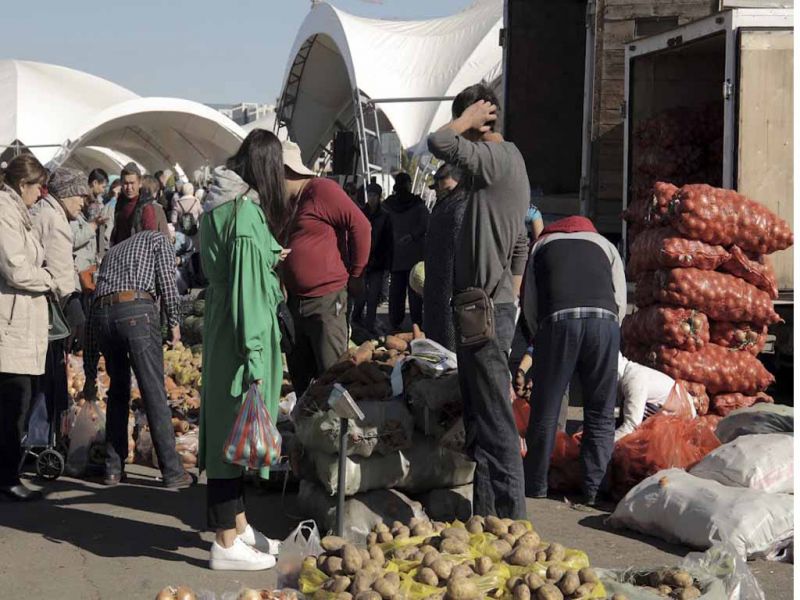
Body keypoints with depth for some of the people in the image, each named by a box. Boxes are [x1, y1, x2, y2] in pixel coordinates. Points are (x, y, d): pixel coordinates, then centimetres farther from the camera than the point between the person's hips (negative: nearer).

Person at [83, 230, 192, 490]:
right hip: (137, 312, -5)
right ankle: (172, 471, 0)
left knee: (118, 391, 20)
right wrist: (174, 322, 8)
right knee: (154, 393, -1)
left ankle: (113, 468, 18)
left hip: (102, 313, 5)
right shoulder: (156, 238, 23)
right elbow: (167, 281, 0)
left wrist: (90, 373, 33)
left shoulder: (112, 252, 36)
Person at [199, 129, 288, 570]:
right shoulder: (247, 211, -18)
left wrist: (268, 259, 40)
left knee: (228, 423, 15)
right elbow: (246, 285, -21)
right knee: (234, 423, -4)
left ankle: (237, 525, 27)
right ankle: (227, 544, 4)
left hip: (221, 324, 10)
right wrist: (253, 355, -21)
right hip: (241, 330, -10)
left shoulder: (221, 203, 10)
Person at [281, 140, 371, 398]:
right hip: (295, 300, 9)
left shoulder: (322, 190, -12)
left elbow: (360, 225, -16)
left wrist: (355, 274, -9)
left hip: (326, 300, -9)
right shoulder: (287, 202, 14)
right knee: (299, 373, 16)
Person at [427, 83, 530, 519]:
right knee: (480, 418, 17)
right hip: (493, 307, 11)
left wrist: (466, 121, -10)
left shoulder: (496, 158, -13)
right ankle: (485, 514, 26)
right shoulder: (508, 161, 18)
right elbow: (520, 245, 23)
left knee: (495, 419, -8)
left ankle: (510, 517, -4)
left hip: (485, 311, -11)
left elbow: (440, 143, -30)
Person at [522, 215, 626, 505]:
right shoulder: (604, 244, 31)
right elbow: (620, 299, 19)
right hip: (604, 319, 1)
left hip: (558, 320, -1)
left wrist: (540, 336, 27)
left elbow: (530, 304, 19)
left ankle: (535, 486, 15)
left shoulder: (542, 244, 30)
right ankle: (593, 489, 8)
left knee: (545, 410, 8)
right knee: (600, 413, 8)